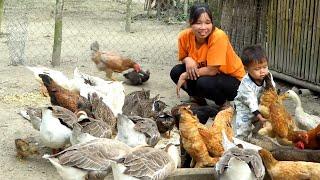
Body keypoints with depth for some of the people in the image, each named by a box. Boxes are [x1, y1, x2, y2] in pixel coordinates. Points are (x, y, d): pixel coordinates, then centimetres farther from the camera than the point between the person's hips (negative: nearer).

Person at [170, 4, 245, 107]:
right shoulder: (184, 36, -13)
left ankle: (223, 103, -1)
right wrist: (187, 60, -20)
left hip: (232, 78, -6)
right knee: (176, 72, -12)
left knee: (204, 82, -33)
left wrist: (186, 75, -20)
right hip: (206, 73, 6)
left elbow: (212, 70, -27)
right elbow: (183, 58, 4)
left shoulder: (218, 37, -29)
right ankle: (197, 98, 12)